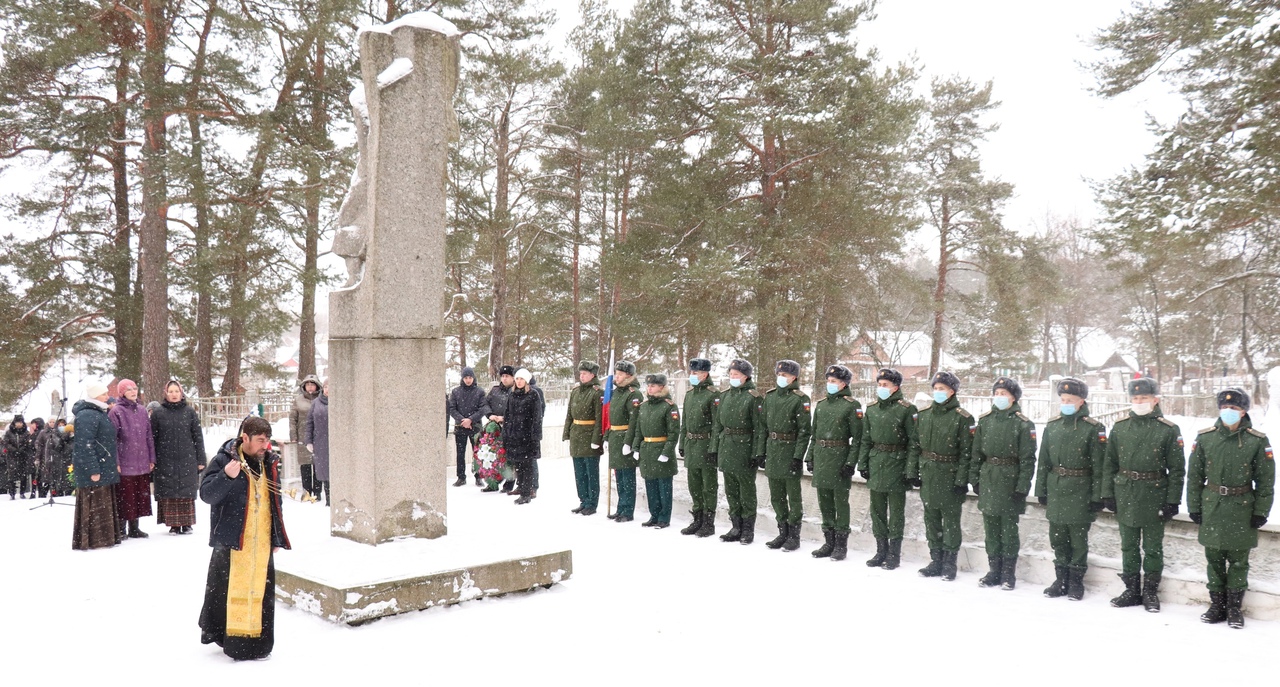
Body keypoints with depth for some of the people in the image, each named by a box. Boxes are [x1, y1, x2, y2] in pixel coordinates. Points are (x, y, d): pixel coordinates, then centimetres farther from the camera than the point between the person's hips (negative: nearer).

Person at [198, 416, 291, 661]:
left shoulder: (270, 463, 10)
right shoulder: (224, 460, -7)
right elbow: (206, 493, -14)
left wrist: (277, 538, 17)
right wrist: (226, 476, -31)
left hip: (262, 541, 5)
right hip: (233, 540, -5)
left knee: (259, 590, 9)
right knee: (230, 589, -3)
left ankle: (256, 641, 20)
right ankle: (233, 639, 9)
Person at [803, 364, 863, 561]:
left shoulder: (852, 405, -6)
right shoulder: (821, 403, 13)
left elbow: (857, 437, -9)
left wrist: (851, 462, -14)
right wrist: (810, 456, 11)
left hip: (839, 457, -6)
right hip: (820, 457, 6)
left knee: (840, 502, 1)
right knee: (824, 501, 11)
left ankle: (841, 545, 11)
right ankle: (829, 542, 21)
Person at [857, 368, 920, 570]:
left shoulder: (906, 409, -7)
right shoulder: (871, 409, 9)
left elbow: (914, 441, -8)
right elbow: (866, 439, 14)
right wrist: (863, 464, 7)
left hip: (896, 464, -5)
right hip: (876, 463, 5)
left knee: (896, 511, 3)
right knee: (877, 509, 11)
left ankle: (894, 553, 12)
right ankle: (881, 551, 22)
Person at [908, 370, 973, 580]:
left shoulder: (962, 418, -8)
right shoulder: (924, 413, 7)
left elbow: (966, 452, -10)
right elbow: (915, 444, 11)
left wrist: (961, 480, -14)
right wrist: (912, 471, 6)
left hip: (949, 476, -5)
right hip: (928, 476, 5)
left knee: (950, 521, 3)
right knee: (931, 519, 12)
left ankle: (950, 564, 14)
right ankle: (936, 562, 23)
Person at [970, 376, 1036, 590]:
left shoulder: (1023, 424, -6)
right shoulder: (985, 420, 8)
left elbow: (1028, 459, -8)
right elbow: (977, 453, 12)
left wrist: (1022, 487, -12)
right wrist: (974, 479, 8)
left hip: (1010, 482, -5)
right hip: (988, 481, 5)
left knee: (1009, 528, 2)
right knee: (991, 528, 10)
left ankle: (1008, 574, 13)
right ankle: (994, 570, 21)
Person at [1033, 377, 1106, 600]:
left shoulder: (1094, 429, -7)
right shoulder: (1052, 426, 7)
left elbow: (1098, 466, -8)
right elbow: (1043, 461, 11)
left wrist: (1097, 496, -11)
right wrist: (1041, 490, 9)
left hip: (1079, 492, -5)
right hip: (1055, 490, 5)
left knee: (1078, 539, 5)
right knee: (1058, 538, 11)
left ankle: (1076, 582, 18)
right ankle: (1061, 579, 24)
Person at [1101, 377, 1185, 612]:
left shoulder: (1169, 430, -4)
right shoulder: (1119, 427, 5)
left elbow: (1177, 469, -4)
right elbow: (1109, 463, 8)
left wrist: (1172, 501, -8)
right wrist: (1107, 493, 3)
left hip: (1154, 498, -3)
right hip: (1125, 497, 3)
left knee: (1153, 548, 7)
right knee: (1129, 547, 12)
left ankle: (1151, 592, 20)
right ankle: (1132, 590, 23)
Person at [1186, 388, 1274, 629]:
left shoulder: (1257, 441, -4)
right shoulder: (1205, 437, 0)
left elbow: (1266, 481, 0)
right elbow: (1194, 476, 6)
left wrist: (1261, 512, -3)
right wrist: (1194, 507, 4)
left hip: (1242, 509, -2)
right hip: (1212, 507, 2)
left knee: (1238, 561, 7)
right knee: (1214, 559, 9)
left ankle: (1234, 607, 20)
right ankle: (1217, 605, 22)